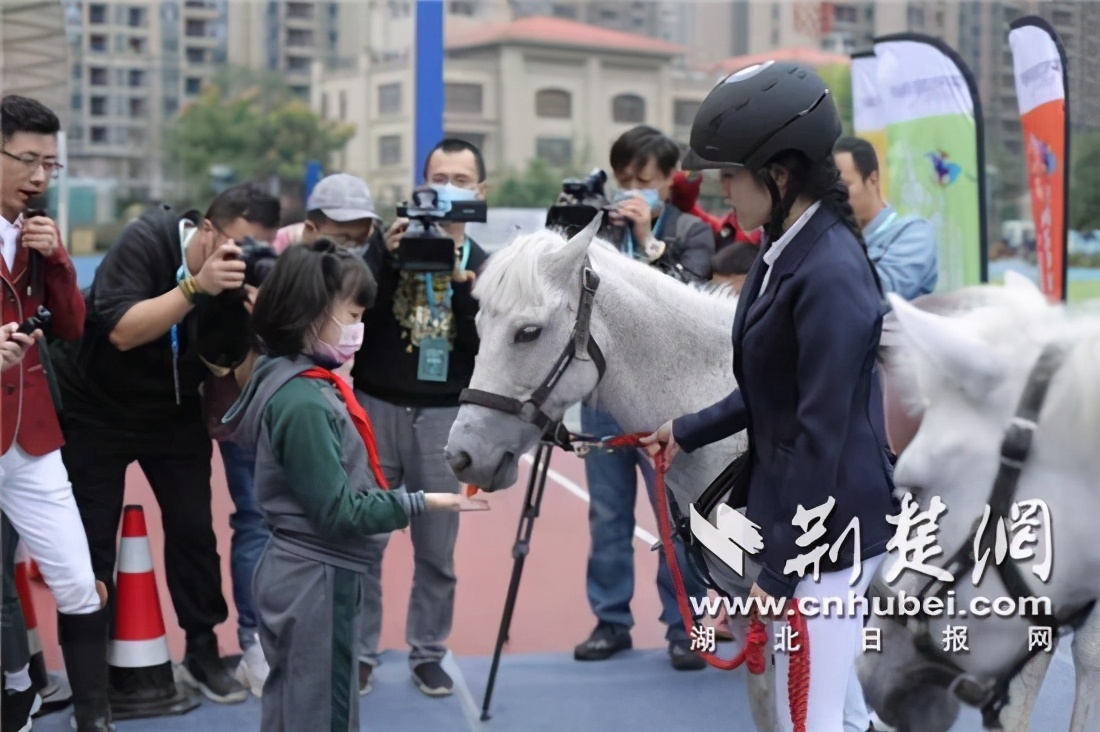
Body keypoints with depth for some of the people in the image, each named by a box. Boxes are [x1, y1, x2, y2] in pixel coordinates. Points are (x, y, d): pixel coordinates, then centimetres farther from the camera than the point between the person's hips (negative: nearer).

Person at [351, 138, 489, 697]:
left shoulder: (484, 266, 6)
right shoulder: (392, 242, 4)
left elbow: (488, 346, -8)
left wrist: (460, 282, -19)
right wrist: (386, 258, -21)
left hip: (442, 417, 1)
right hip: (377, 408, -1)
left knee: (437, 548, 5)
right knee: (364, 538, 0)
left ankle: (428, 653, 18)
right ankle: (359, 651, 12)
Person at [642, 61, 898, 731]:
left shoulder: (831, 274, -24)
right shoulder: (785, 252, 6)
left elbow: (823, 434, -24)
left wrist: (779, 572, -21)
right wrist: (688, 432, 24)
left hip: (826, 532, -10)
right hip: (795, 510, 10)